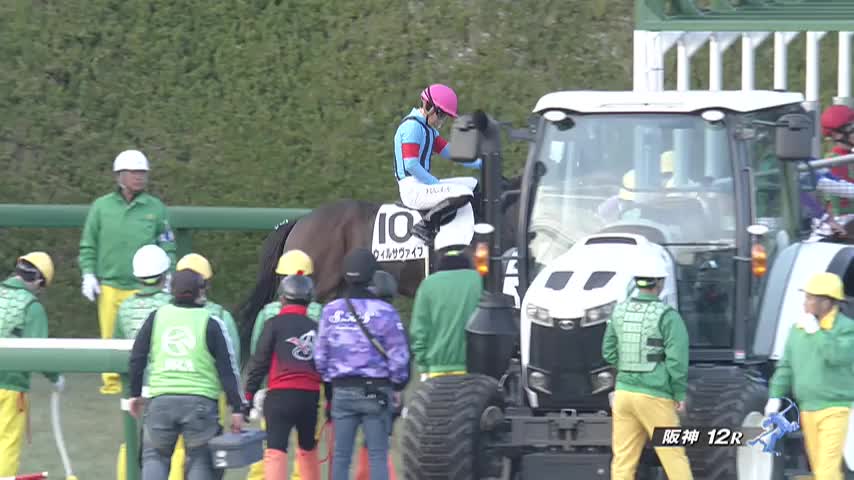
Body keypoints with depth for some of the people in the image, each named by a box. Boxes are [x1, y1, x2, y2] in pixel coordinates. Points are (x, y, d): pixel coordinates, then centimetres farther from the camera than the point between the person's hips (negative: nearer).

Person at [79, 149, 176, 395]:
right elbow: (88, 246, 12)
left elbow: (167, 247, 10)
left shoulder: (155, 208, 6)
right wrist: (88, 274, 3)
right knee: (111, 336, 0)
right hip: (110, 284, 1)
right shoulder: (102, 207, 7)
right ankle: (112, 381, 8)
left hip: (144, 288, -1)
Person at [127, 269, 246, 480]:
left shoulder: (157, 318, 9)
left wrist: (135, 394, 22)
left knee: (154, 455, 16)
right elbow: (227, 368, -1)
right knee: (200, 460, 8)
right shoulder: (211, 324, 2)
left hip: (161, 399, 2)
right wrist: (237, 407, 2)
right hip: (200, 399, -2)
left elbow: (137, 358, 11)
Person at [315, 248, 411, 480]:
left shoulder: (331, 311, 1)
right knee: (378, 455, 0)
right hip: (376, 390, -3)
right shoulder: (384, 312, -10)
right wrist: (397, 387, 9)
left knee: (341, 455, 8)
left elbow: (320, 354, 5)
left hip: (342, 390, 3)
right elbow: (399, 355, -7)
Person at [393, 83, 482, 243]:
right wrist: (437, 184, -16)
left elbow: (449, 152, 21)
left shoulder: (427, 128, 20)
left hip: (424, 183, 11)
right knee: (465, 194, -25)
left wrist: (480, 164, 12)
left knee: (473, 184, 16)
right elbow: (411, 165, -20)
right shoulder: (412, 126, -13)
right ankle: (425, 225, -22)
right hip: (413, 190, -11)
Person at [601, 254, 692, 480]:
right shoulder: (667, 316, -10)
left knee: (623, 460, 5)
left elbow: (609, 352, 11)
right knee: (673, 456, 4)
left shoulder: (620, 311, 6)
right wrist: (680, 394, -4)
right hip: (655, 397, -5)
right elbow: (677, 358, -15)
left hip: (624, 392, 5)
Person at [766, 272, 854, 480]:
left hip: (837, 410, -7)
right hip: (808, 412, 7)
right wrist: (776, 396, 9)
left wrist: (816, 332, -19)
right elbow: (786, 366, 18)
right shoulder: (798, 329, 12)